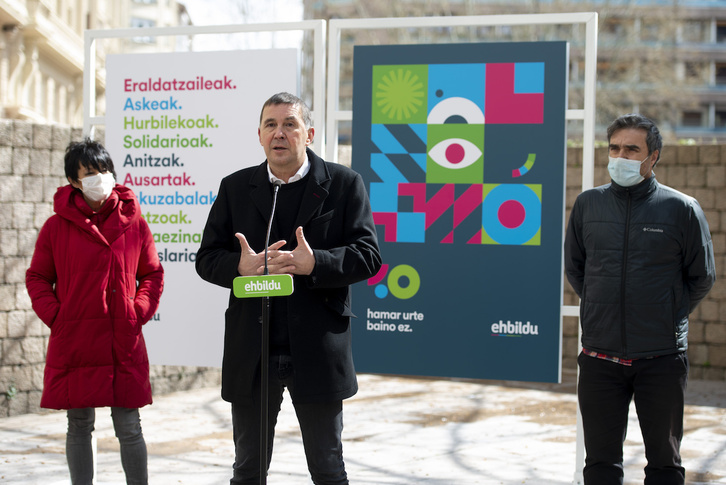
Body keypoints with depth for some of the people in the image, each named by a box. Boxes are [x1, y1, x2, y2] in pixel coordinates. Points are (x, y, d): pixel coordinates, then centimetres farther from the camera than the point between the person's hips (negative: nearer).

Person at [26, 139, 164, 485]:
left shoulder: (134, 224, 4)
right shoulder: (57, 226, 1)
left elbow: (152, 275, 12)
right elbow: (37, 278, 8)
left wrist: (139, 312, -1)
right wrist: (55, 317, -4)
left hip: (124, 342, 0)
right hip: (74, 342, 0)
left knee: (129, 427, 3)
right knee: (79, 427, 8)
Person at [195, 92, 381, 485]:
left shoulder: (343, 184, 1)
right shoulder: (235, 187, 9)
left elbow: (367, 256, -6)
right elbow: (207, 259, 5)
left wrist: (313, 264, -22)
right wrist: (242, 267, -16)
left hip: (318, 351, -2)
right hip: (251, 354, 2)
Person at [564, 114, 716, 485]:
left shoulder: (682, 208, -2)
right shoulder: (588, 204, 5)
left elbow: (702, 277, 6)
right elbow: (573, 266, 17)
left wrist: (669, 317, 3)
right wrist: (600, 308, 10)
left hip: (662, 358, -2)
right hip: (600, 356, 2)